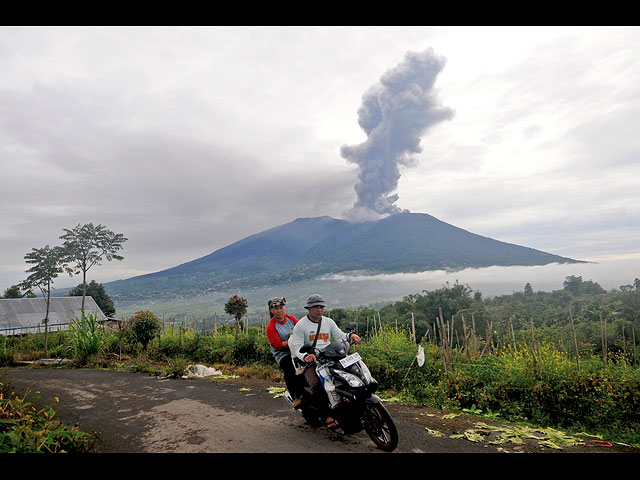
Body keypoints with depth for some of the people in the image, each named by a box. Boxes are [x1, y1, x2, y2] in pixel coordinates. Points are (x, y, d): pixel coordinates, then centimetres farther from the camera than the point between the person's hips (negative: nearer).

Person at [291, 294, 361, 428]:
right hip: (311, 362, -4)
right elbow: (297, 347, -9)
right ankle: (327, 416, -16)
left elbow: (340, 336, 10)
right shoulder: (300, 325, -1)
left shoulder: (329, 322, 15)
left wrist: (350, 335, -12)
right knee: (317, 385, -31)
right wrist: (305, 356, -30)